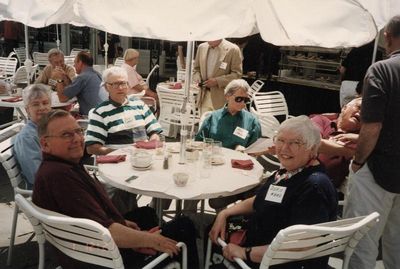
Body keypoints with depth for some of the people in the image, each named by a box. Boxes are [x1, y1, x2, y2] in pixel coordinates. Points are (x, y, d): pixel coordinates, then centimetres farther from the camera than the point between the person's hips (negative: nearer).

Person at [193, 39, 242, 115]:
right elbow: (196, 68, 20)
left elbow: (237, 74, -9)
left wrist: (217, 81, -18)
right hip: (204, 97, 5)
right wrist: (197, 78, -2)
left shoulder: (233, 49, -8)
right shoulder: (202, 47, 9)